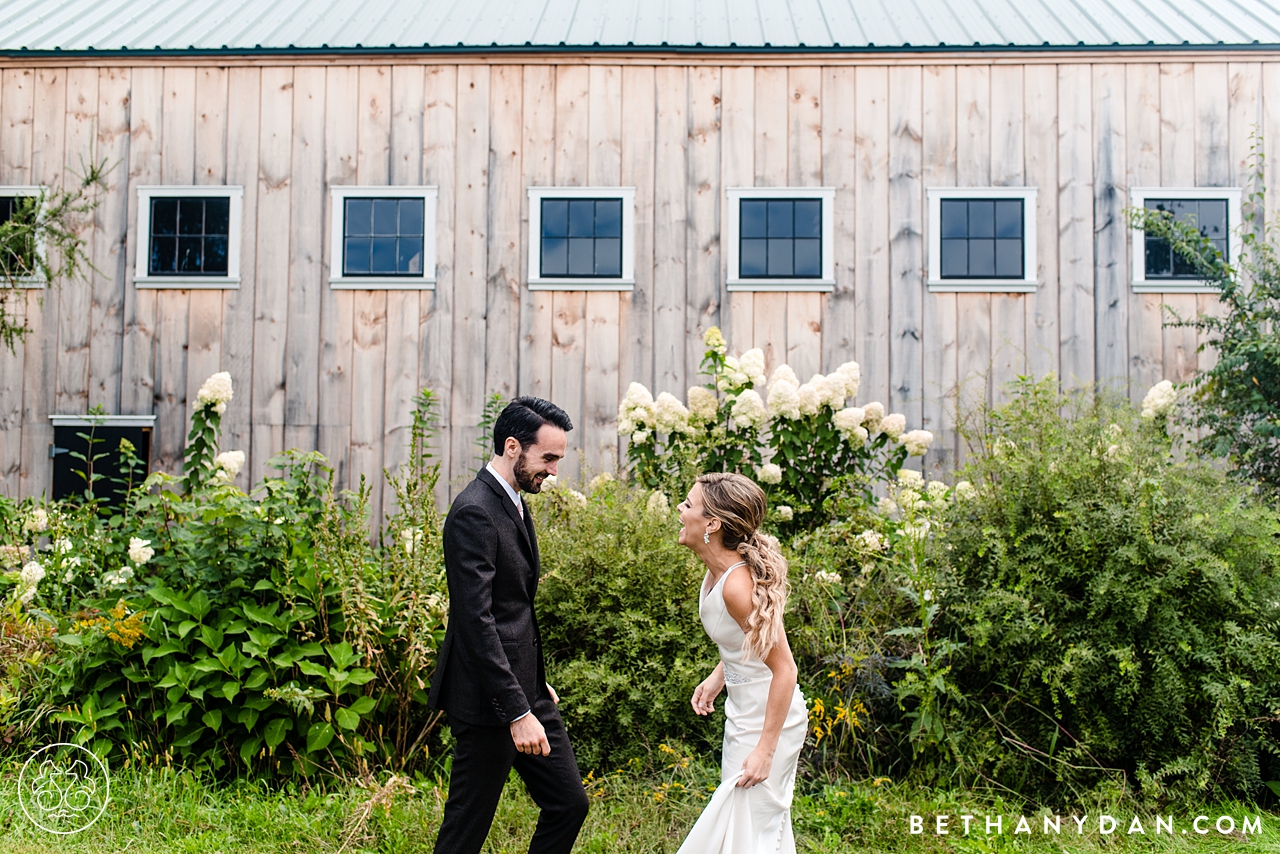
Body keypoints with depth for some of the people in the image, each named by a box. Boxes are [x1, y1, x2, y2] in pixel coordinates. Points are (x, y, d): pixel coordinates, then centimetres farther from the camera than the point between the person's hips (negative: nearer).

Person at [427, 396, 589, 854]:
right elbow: (477, 621, -25)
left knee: (569, 803, 11)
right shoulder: (475, 513, -19)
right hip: (489, 700, -9)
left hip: (526, 688, 9)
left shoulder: (515, 503, 12)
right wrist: (517, 712, -27)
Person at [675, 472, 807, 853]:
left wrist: (765, 750, -24)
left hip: (768, 718, -9)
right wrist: (717, 677, 6)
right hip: (741, 711, 10)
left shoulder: (738, 584, -29)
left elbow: (785, 669, -26)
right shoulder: (717, 570, -2)